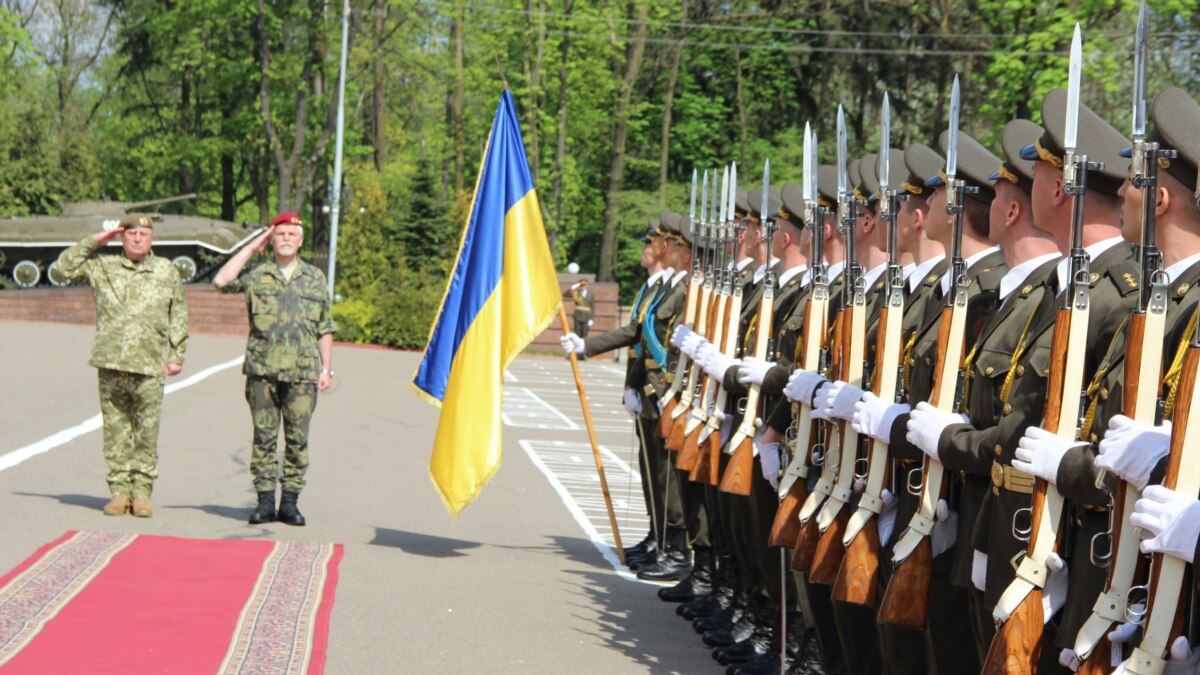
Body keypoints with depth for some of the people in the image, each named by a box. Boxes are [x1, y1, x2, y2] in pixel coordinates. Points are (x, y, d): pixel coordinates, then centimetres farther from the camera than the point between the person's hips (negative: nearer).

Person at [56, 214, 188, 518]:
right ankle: (119, 490, 9)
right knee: (115, 430, 3)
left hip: (149, 367, -1)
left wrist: (176, 356, 6)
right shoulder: (103, 266, 11)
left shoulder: (166, 271, 10)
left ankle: (141, 491, 6)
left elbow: (178, 318, 12)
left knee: (147, 432, -1)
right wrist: (95, 241, 5)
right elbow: (66, 265, 10)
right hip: (110, 363, 1)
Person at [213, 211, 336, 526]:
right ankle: (265, 500, 7)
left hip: (302, 373, 0)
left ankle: (290, 502, 7)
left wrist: (326, 368, 6)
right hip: (262, 370, 0)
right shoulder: (256, 276, 9)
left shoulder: (315, 278, 12)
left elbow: (324, 329, 13)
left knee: (298, 439, 0)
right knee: (264, 438, 1)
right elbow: (221, 281, -9)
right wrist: (251, 249, -1)